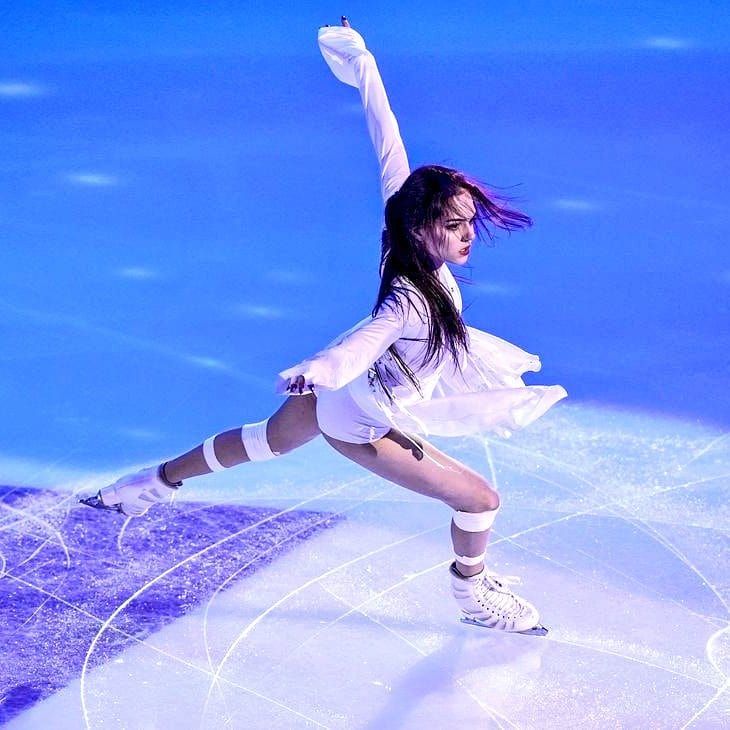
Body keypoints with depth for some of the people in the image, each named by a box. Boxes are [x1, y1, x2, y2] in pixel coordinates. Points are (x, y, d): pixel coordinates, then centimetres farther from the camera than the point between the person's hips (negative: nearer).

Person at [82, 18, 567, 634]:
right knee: (480, 499, 2)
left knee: (264, 441, 33)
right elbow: (360, 344, -56)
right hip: (363, 425, -8)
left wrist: (364, 65, -13)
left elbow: (389, 147, -17)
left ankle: (157, 482, 51)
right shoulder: (412, 301, -40)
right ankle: (474, 594, 29)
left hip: (339, 395, 8)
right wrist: (315, 374, -76)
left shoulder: (407, 225, -20)